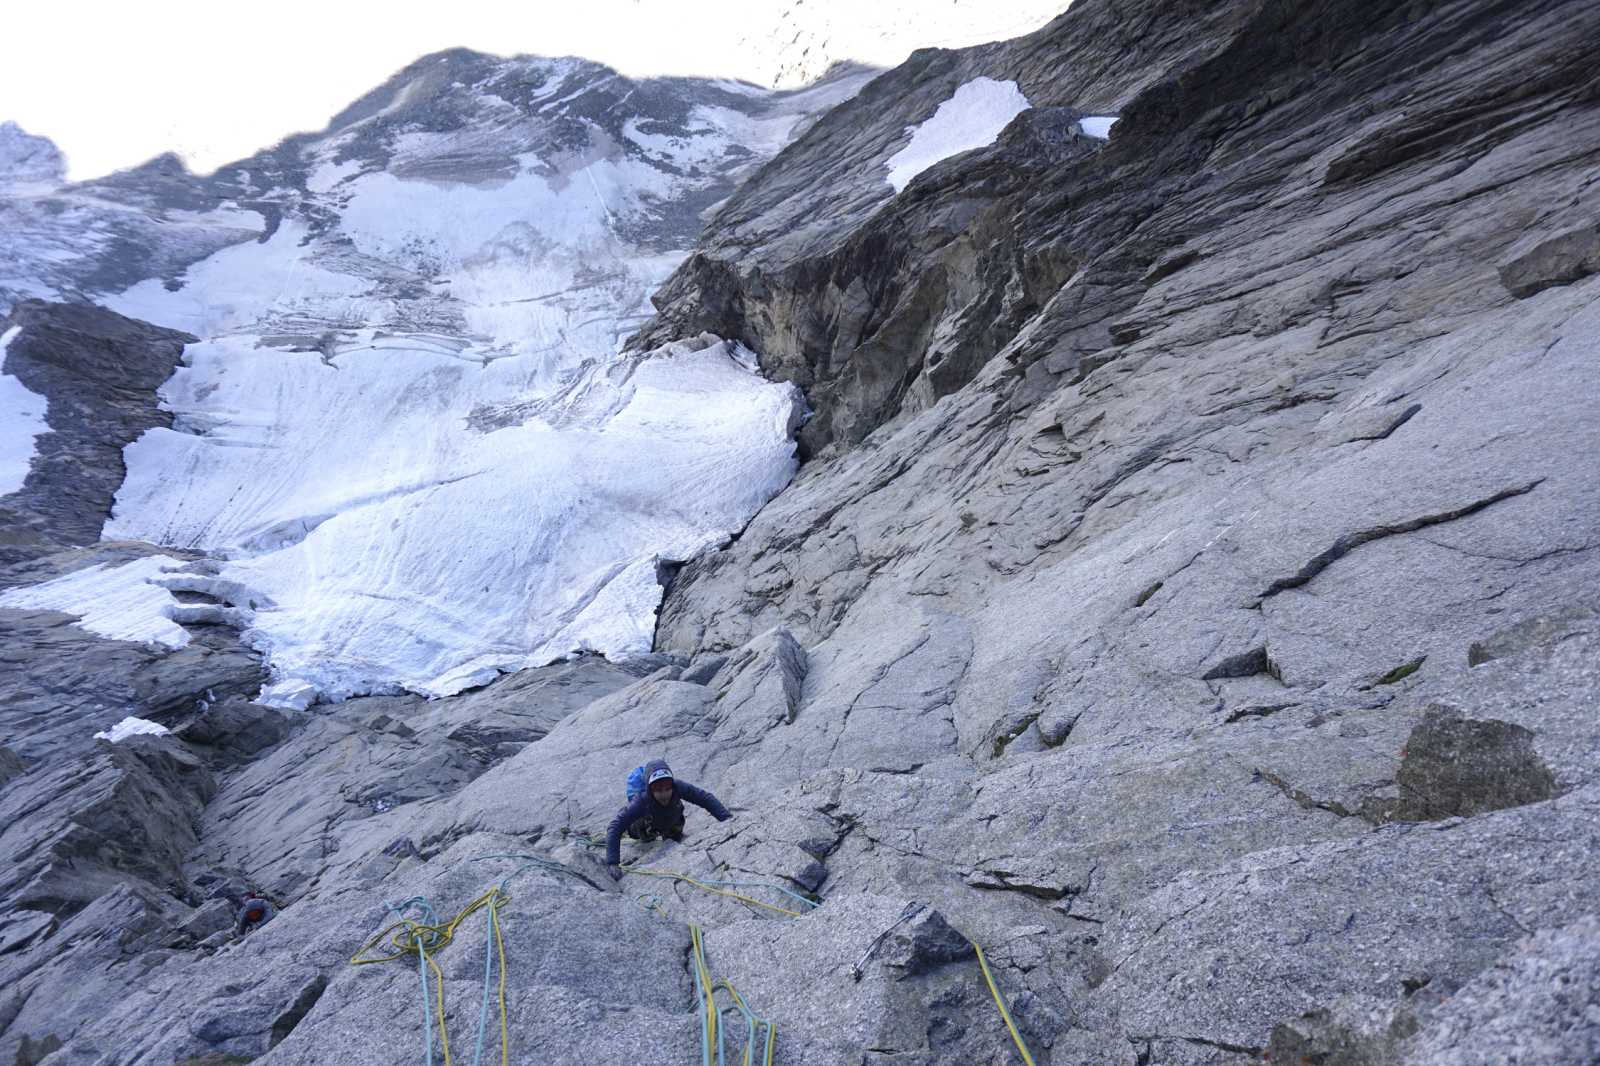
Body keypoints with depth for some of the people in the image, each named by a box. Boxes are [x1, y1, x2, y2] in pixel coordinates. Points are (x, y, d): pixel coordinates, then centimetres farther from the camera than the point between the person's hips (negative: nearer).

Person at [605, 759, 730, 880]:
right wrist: (612, 863, -57)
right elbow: (615, 827, -49)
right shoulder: (641, 801, -47)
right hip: (648, 822, -2)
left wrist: (726, 817, -48)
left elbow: (705, 798, -35)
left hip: (672, 822, 2)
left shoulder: (678, 787, -42)